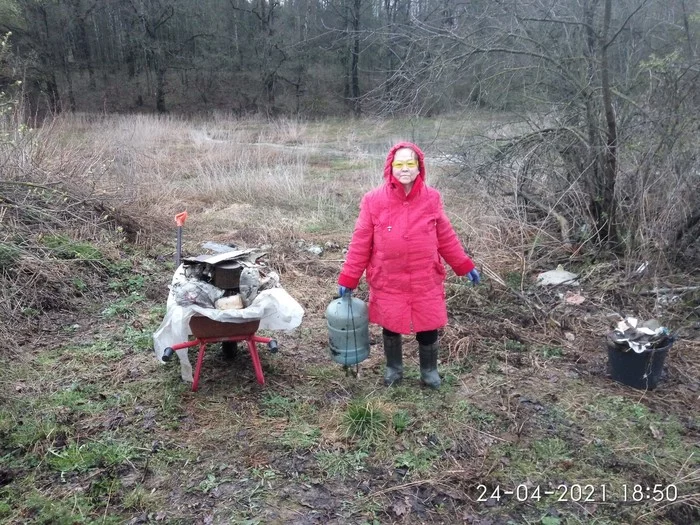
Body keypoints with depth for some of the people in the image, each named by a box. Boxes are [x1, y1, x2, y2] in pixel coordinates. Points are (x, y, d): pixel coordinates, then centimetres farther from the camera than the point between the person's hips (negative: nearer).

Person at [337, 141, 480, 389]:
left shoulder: (432, 198, -5)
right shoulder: (374, 200, -10)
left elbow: (446, 237, 6)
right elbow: (361, 242, -5)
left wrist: (464, 265, 8)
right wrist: (348, 278, -4)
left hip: (425, 280, 1)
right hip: (388, 281, -1)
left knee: (428, 327, 11)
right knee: (391, 326, 15)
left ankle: (429, 371, 38)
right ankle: (393, 368, 42)